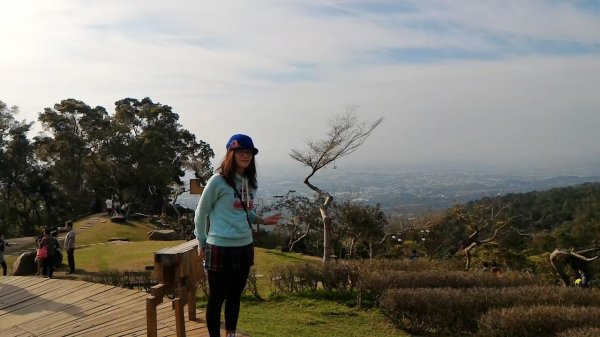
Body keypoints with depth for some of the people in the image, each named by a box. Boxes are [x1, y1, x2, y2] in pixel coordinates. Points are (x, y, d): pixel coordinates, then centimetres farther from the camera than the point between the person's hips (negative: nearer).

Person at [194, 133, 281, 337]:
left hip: (244, 247, 7)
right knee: (217, 297, 6)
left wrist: (262, 220, 0)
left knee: (235, 296, 19)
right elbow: (201, 214, -4)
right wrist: (202, 243, 1)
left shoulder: (250, 183, 8)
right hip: (220, 248, -6)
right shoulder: (218, 181, -12)